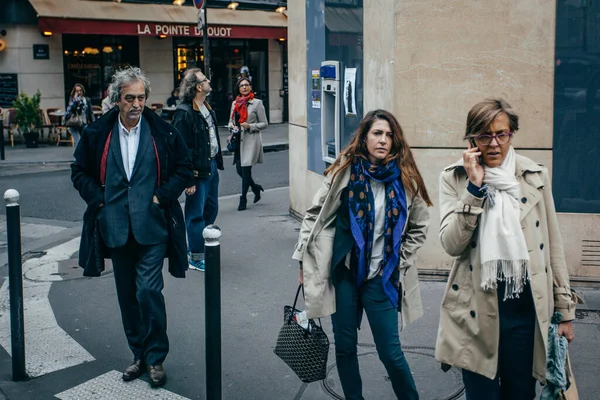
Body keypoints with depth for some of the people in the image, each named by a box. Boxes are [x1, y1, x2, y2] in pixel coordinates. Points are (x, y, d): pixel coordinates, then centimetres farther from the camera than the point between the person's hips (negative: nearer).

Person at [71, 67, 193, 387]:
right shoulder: (97, 133, 1)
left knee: (148, 291, -10)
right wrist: (98, 199, -2)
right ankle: (139, 355, 27)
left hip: (151, 227, -3)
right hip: (116, 228, 3)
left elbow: (184, 168, 4)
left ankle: (156, 358, 6)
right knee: (128, 296, 12)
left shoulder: (163, 132, -3)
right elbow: (80, 171, 10)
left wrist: (162, 196, -6)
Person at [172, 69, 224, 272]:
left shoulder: (207, 108, 11)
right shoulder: (184, 113, -19)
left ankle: (196, 246, 34)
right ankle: (196, 258, 10)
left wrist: (217, 162, 15)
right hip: (197, 170, -9)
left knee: (211, 209, 18)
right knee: (196, 214, 0)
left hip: (211, 166, 9)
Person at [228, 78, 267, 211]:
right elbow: (231, 121, 20)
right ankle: (256, 188, 32)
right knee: (239, 170, 6)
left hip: (251, 140, -5)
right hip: (239, 140, 5)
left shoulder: (257, 103, -3)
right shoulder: (235, 103, 11)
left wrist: (249, 126, -16)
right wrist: (232, 126, -3)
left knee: (245, 169, -5)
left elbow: (264, 123, -2)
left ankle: (243, 199, 7)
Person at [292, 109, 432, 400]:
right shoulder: (345, 171, -5)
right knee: (344, 346, 10)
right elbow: (315, 214, 2)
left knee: (390, 352, 1)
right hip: (343, 271, 0)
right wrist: (304, 261, 1)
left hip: (381, 276, 0)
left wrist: (400, 261, 1)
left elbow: (419, 227, 9)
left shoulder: (404, 178, -3)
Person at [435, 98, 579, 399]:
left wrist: (565, 308, 9)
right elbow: (451, 244, -12)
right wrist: (474, 188, -17)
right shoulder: (454, 179, -1)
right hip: (477, 309, -1)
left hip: (526, 307, 2)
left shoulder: (535, 176, 4)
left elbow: (552, 246, 9)